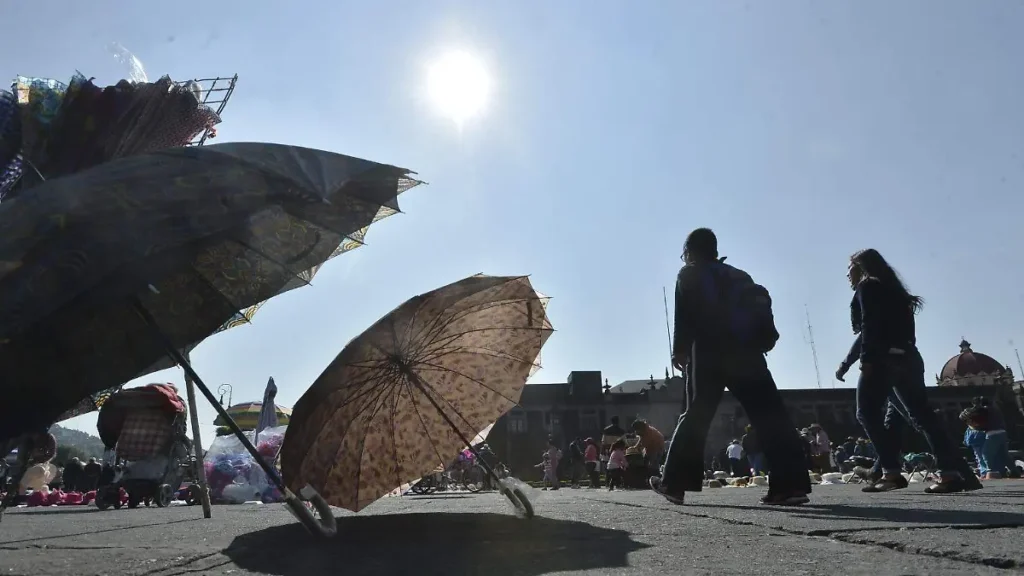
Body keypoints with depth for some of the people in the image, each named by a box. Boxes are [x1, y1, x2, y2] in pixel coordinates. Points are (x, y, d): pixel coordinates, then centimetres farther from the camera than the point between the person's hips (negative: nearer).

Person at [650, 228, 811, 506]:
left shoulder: (689, 275, 11)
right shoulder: (738, 276, 24)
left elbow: (684, 316, 0)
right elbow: (761, 305, 13)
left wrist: (680, 351, 4)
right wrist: (763, 342, 11)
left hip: (710, 354, -3)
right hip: (747, 354, 3)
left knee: (696, 417, 3)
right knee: (770, 416, -1)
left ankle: (674, 483, 3)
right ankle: (792, 483, -10)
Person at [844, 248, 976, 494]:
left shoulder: (867, 286, 3)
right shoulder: (891, 289, 28)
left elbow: (869, 325, -12)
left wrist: (867, 359, -19)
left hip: (884, 358, -9)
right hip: (907, 356, 9)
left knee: (868, 412, -7)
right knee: (921, 413, 6)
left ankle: (892, 473, -15)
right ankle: (951, 472, -1)